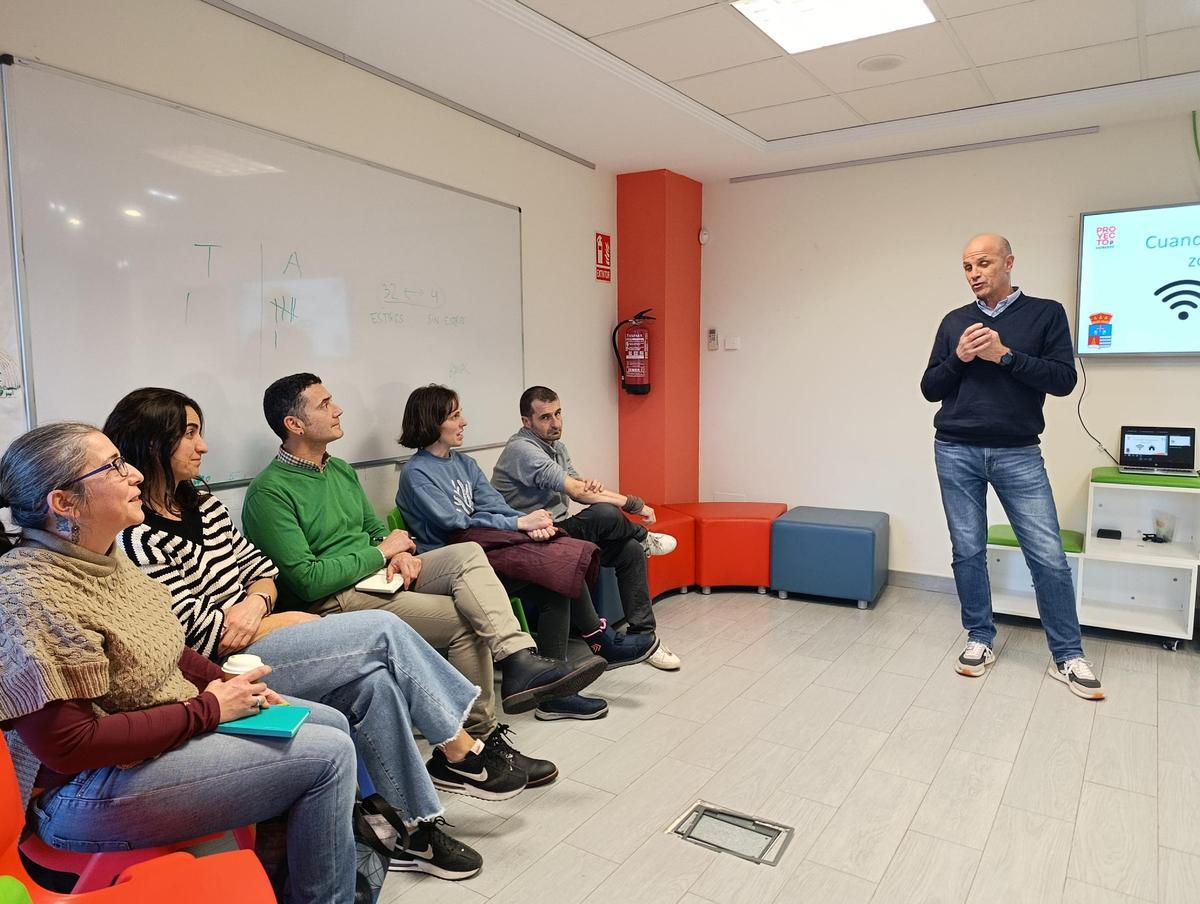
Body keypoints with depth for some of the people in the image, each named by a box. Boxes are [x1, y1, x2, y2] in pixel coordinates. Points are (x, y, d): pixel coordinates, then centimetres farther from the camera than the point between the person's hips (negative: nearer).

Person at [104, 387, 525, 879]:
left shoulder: (202, 504, 10)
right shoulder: (139, 538, -16)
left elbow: (260, 569, 13)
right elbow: (201, 636, -18)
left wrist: (255, 602, -11)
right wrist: (297, 621, -9)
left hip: (250, 643, 7)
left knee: (374, 681, -15)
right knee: (385, 630, -16)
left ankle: (421, 830, -1)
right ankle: (463, 751, -1)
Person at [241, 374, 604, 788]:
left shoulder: (341, 470, 15)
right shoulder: (269, 493, -12)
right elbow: (307, 581, -18)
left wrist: (399, 553, -3)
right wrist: (382, 552, -11)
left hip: (375, 577, 8)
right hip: (331, 601, -8)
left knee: (468, 553, -16)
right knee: (465, 621, -20)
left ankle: (519, 662, -30)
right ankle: (474, 745, -8)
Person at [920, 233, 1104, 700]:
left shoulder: (1046, 313, 3)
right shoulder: (954, 321, 9)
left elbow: (1063, 380, -5)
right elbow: (930, 389, 9)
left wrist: (1005, 356, -15)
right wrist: (958, 359, -9)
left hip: (1018, 454, -2)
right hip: (956, 452, 2)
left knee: (1049, 556, -1)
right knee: (968, 552, 6)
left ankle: (1067, 657, 13)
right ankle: (980, 640, 21)